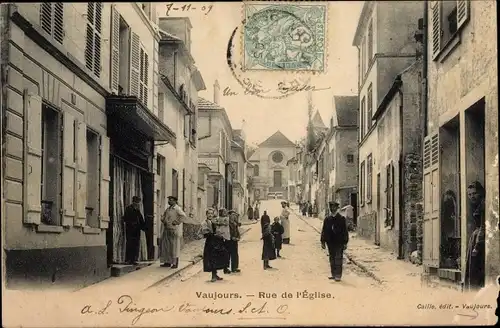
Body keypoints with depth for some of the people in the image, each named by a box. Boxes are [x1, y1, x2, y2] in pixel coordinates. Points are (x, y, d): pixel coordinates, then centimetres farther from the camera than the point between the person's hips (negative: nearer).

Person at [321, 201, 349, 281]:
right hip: (330, 242, 4)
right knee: (332, 259, 10)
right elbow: (324, 231, 11)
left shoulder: (341, 218, -1)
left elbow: (345, 231, -1)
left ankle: (338, 275, -5)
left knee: (338, 259, -6)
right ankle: (334, 274, 19)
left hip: (339, 242, -4)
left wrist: (345, 242, -4)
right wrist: (323, 242, 6)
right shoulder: (327, 219, 8)